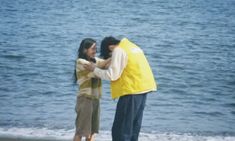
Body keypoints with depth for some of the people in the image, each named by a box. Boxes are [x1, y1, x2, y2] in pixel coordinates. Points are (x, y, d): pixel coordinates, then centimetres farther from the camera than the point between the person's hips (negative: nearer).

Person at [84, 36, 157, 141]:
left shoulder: (118, 50, -10)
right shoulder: (130, 46, 17)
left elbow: (112, 75, -13)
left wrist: (94, 70, -2)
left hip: (132, 89, -9)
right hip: (142, 88, 9)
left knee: (120, 130, -5)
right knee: (133, 127, 15)